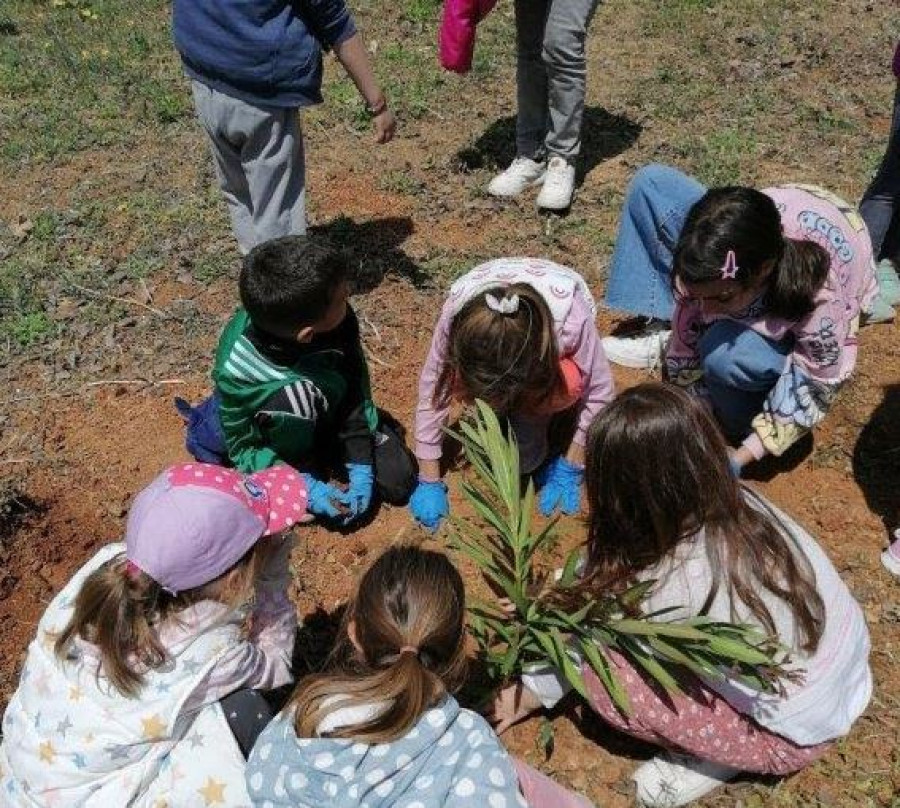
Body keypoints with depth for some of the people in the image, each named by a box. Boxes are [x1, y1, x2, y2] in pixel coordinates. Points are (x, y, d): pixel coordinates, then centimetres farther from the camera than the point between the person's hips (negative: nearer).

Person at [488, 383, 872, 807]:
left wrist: (531, 692, 5)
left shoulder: (677, 586, -33)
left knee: (602, 674, -15)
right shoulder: (734, 501, -16)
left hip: (793, 736, -7)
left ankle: (717, 757, 4)